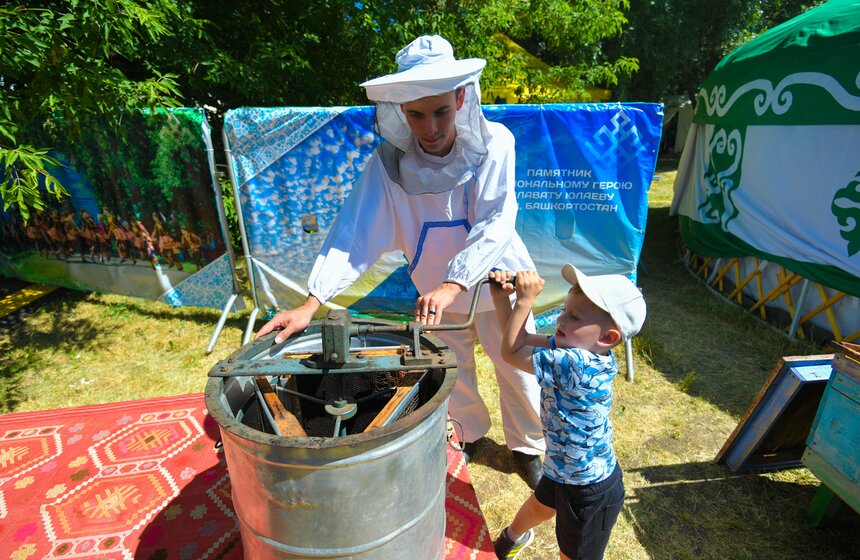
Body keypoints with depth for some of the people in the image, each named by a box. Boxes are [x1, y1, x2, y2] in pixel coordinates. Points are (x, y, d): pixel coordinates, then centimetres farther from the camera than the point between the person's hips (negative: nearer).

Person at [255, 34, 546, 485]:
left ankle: (528, 447, 43)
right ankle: (471, 433, 51)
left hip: (496, 282, -1)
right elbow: (353, 233, -22)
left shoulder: (494, 144, -20)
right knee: (452, 375, 20)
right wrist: (311, 303, -32)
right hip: (436, 291, 2)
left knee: (517, 373, 13)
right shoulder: (388, 162, -17)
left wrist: (452, 286, -41)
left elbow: (497, 223, -28)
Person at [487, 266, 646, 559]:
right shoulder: (575, 347, -14)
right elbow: (522, 339, -6)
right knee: (538, 507, 37)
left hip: (589, 489, -9)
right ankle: (515, 536, 65)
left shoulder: (577, 365, -40)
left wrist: (525, 300, -28)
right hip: (564, 467, 9)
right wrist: (500, 296, -15)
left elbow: (511, 351, -31)